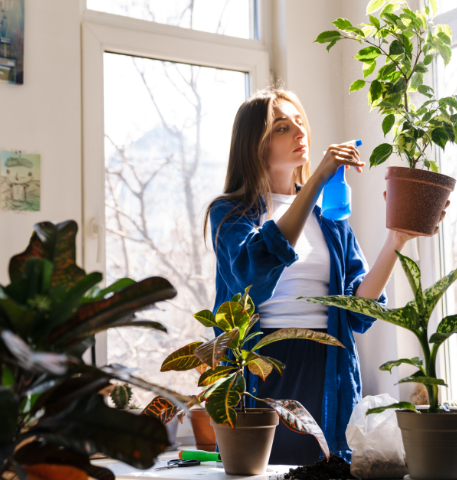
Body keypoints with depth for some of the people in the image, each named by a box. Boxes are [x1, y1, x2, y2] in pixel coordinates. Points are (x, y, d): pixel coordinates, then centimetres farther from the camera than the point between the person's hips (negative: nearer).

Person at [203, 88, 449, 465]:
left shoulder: (330, 217, 13)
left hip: (325, 377, 3)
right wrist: (317, 180, -22)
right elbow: (255, 266, -22)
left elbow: (357, 312, 3)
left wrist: (395, 243, -11)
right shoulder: (230, 213, 3)